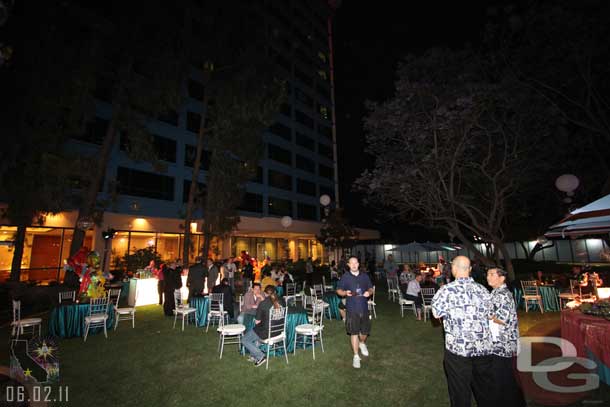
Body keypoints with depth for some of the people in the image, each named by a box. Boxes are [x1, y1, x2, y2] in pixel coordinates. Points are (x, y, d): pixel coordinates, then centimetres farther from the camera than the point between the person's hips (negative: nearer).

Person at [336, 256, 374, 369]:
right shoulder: (345, 277, -4)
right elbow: (338, 290, 0)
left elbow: (371, 288, 13)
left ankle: (362, 343, 48)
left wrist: (369, 292, -10)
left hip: (364, 308, 3)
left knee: (365, 331, 15)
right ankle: (356, 356, 18)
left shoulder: (365, 276, 5)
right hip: (352, 309, -3)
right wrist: (345, 293, -20)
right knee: (354, 333, 1)